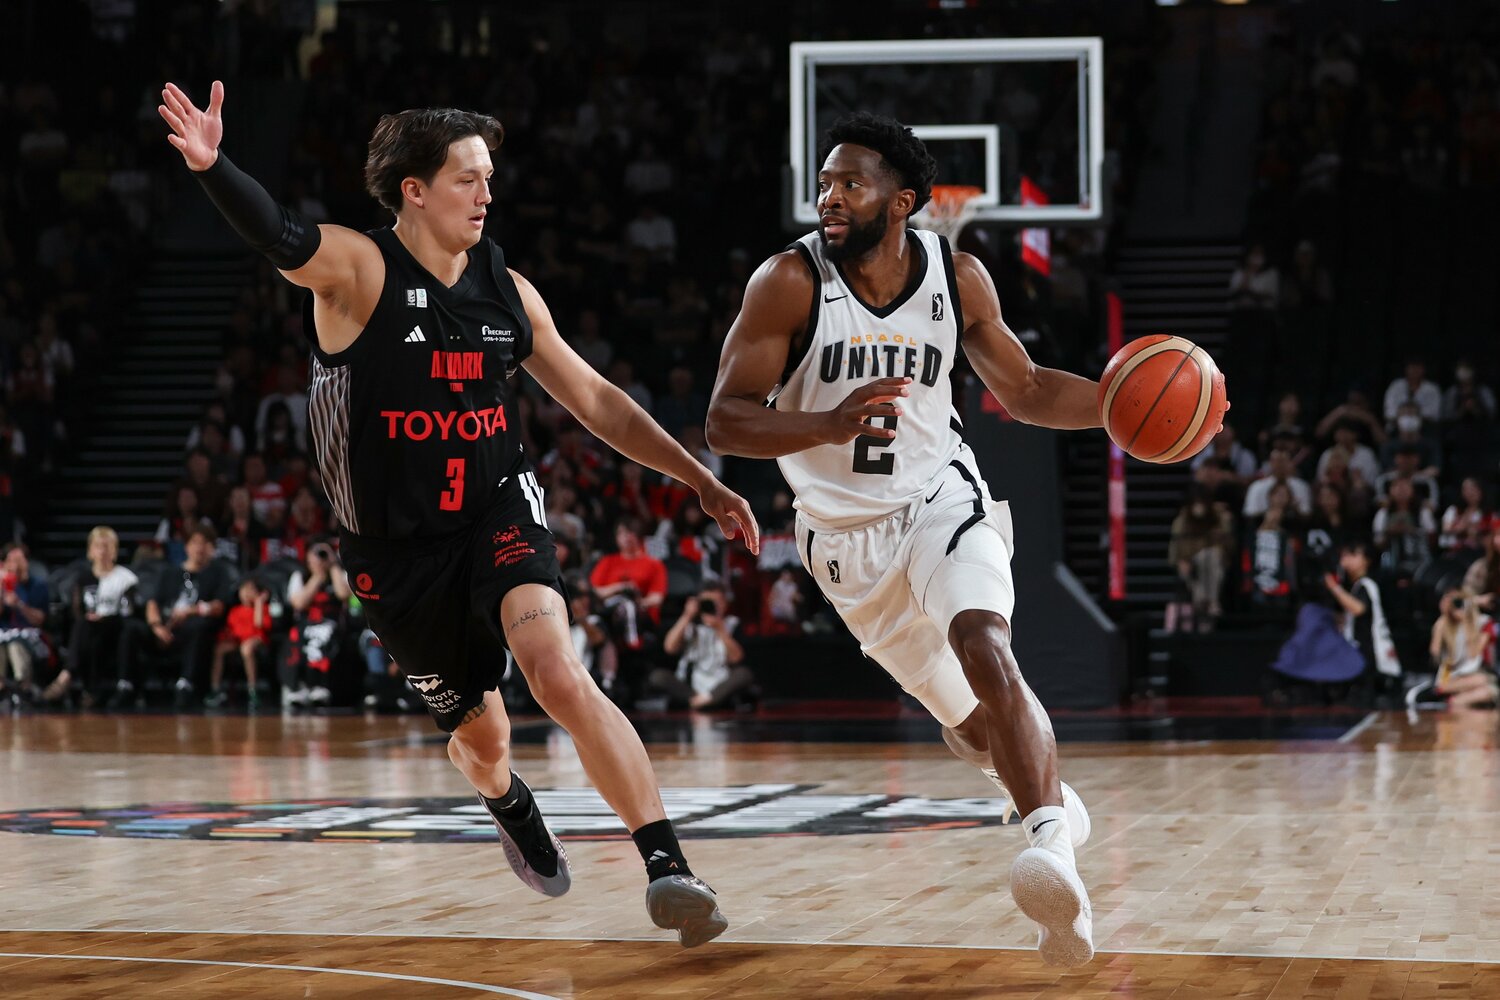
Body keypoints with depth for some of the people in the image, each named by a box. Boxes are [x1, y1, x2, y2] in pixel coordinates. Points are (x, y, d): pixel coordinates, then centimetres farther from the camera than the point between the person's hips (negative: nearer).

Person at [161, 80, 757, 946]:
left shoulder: (507, 290, 1)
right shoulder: (359, 271, -13)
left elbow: (596, 400, 11)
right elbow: (283, 239, -35)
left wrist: (703, 482, 9)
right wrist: (212, 168, -56)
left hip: (500, 514, 1)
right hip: (399, 551, -1)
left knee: (558, 673, -26)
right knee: (480, 735, 14)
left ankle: (668, 867, -28)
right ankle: (512, 809, 53)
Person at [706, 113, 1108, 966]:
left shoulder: (957, 277, -7)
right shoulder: (791, 281, -16)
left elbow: (1024, 391, 8)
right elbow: (726, 423, -19)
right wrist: (829, 425, -37)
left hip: (941, 500, 0)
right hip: (847, 535, 0)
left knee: (988, 655, -29)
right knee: (971, 721, 10)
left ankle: (1052, 845, -38)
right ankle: (1055, 802, 40)